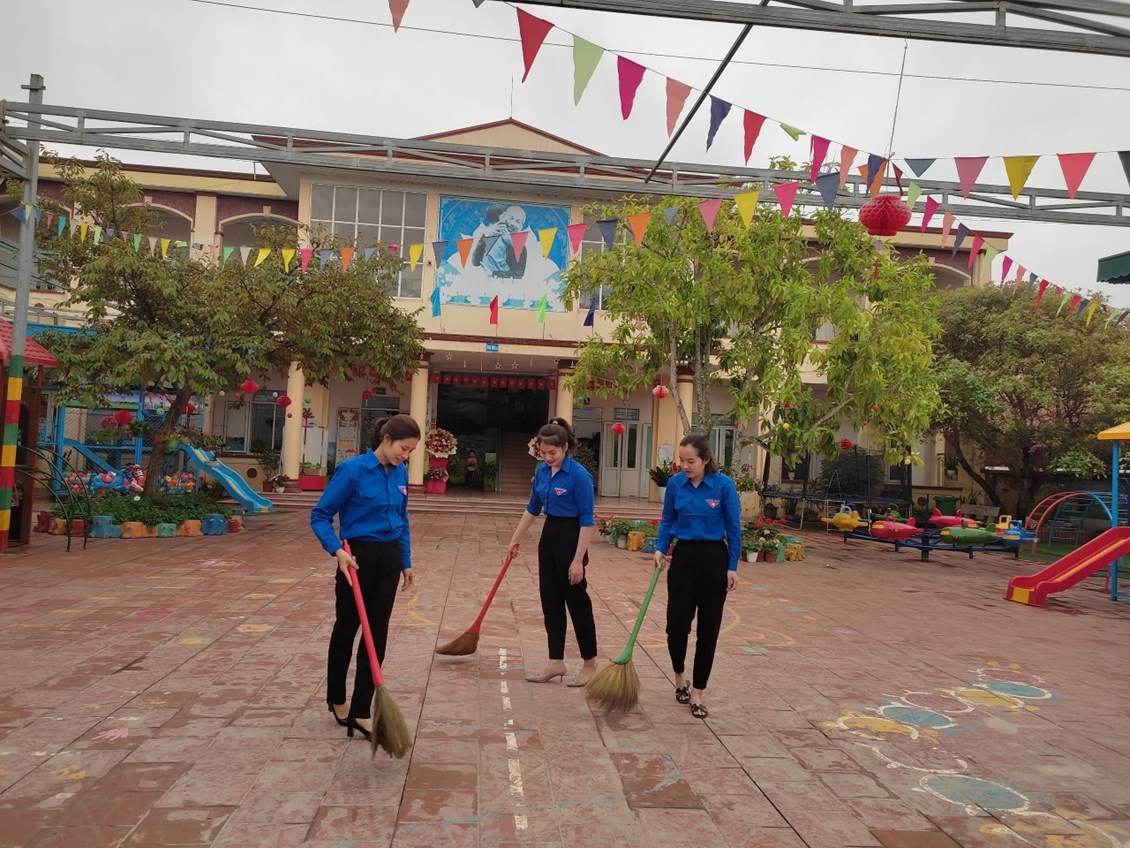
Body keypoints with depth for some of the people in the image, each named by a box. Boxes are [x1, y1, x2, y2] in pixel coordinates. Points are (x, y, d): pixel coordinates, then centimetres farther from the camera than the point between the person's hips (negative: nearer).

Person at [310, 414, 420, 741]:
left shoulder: (400, 473, 4)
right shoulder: (353, 469, -16)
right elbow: (320, 515, -12)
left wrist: (406, 562, 14)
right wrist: (337, 550, -26)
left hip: (389, 558, 6)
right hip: (359, 557, -5)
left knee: (378, 634, 4)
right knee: (346, 628, 12)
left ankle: (360, 711, 12)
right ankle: (336, 699, 34)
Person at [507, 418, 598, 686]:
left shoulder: (579, 475, -18)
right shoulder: (542, 471, 4)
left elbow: (586, 520, -17)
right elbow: (532, 508, 16)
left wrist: (578, 560, -19)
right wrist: (516, 538, 17)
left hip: (570, 537, -8)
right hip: (549, 535, 8)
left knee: (576, 600, 2)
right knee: (550, 601, 9)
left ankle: (590, 663, 16)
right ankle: (556, 662, 18)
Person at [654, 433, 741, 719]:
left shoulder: (724, 485, -11)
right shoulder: (675, 483, -2)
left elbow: (734, 528, -6)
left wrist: (732, 567, -7)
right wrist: (660, 549, -6)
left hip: (713, 559, -2)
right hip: (683, 557, 2)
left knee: (708, 629, 3)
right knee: (676, 625, -1)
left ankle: (697, 693, 17)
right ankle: (680, 678, 27)